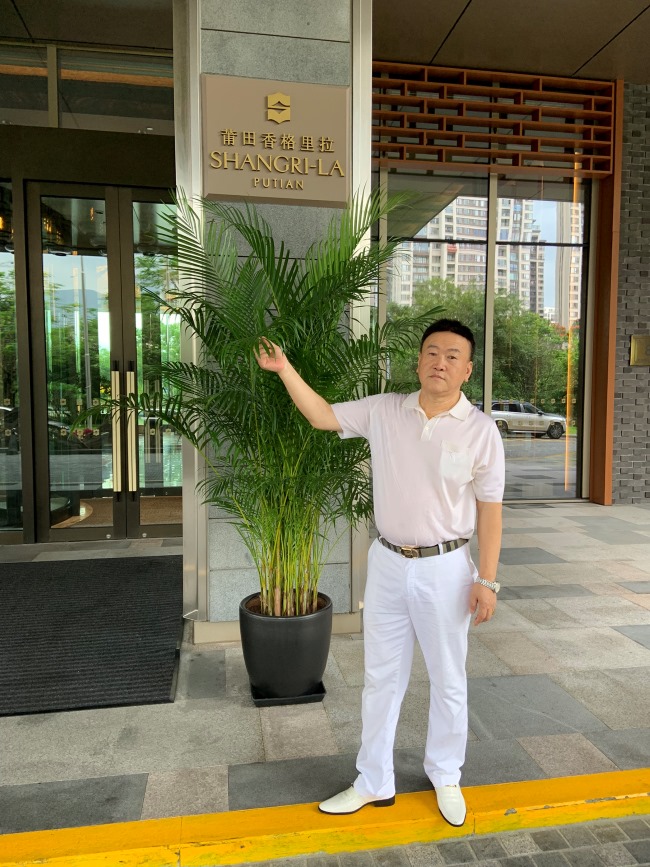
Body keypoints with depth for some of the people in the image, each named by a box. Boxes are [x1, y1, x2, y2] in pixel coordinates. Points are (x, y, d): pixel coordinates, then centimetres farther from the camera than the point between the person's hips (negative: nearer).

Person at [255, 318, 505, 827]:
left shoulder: (480, 430, -9)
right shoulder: (383, 411, -3)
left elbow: (489, 510, -7)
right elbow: (322, 416, 4)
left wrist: (486, 580, -8)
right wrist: (283, 367, -4)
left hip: (444, 568, -2)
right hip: (387, 562, 3)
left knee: (449, 682, 15)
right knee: (381, 679, 15)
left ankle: (446, 777, 40)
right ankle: (374, 783, 34)